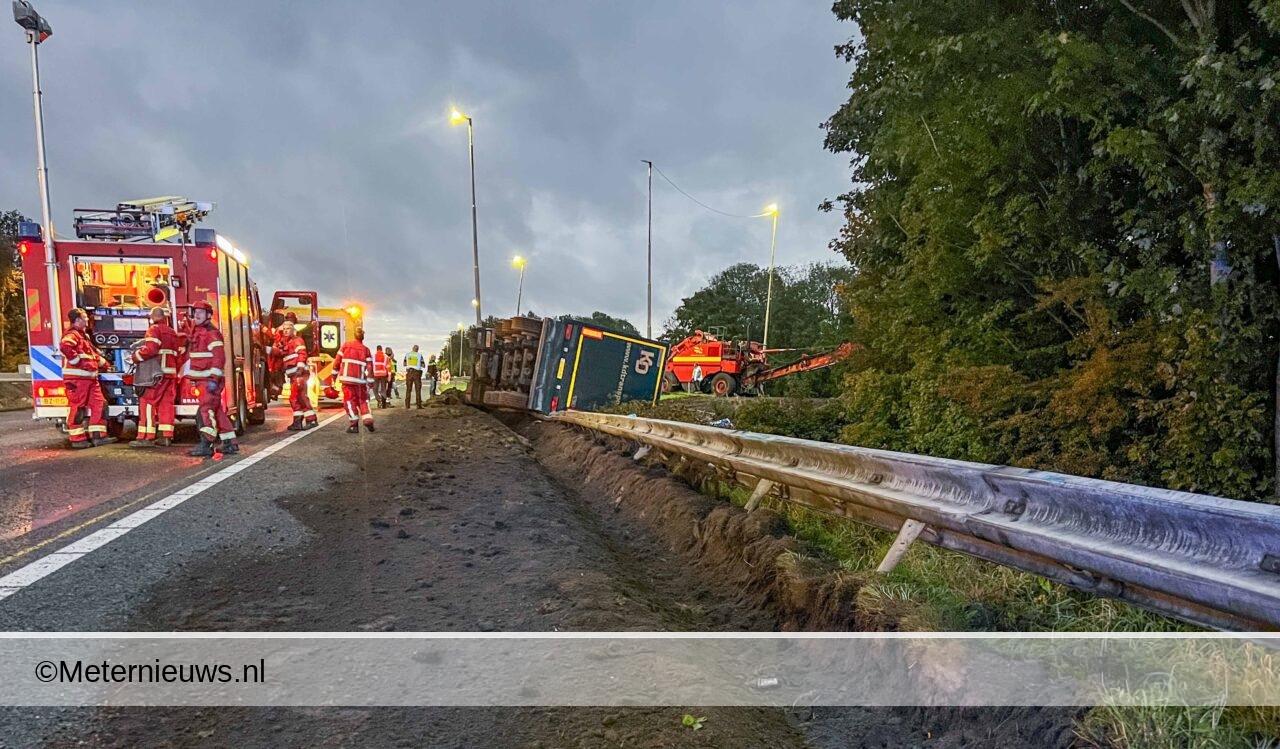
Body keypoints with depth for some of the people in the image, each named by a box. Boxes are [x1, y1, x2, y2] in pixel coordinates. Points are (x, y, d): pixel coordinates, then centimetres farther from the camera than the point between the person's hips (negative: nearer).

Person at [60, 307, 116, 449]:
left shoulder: (84, 335, 22)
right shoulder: (72, 334, -10)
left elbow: (92, 351, 35)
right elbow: (65, 347, -30)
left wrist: (100, 358, 19)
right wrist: (77, 361, -24)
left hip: (90, 377, 10)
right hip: (77, 378, -10)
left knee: (99, 404, 7)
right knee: (76, 407, -3)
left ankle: (98, 436, 8)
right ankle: (77, 439, 1)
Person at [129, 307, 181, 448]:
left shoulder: (154, 329, -5)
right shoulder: (173, 332, 20)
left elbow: (150, 349, -17)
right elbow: (179, 353, 20)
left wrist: (134, 357, -8)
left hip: (157, 373, -8)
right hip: (171, 372, 8)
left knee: (148, 402, -5)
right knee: (167, 403, 6)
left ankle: (146, 437, -9)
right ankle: (166, 436, 4)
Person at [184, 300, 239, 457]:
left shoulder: (212, 333, -10)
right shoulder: (195, 333, 19)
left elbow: (219, 357, -19)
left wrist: (214, 379, -24)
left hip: (209, 380, -10)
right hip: (201, 380, 10)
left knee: (206, 411, -14)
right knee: (217, 411, 11)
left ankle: (206, 445, -17)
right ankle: (230, 443, 16)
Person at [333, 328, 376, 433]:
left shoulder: (346, 345, 3)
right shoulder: (366, 350, 4)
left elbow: (337, 360, 4)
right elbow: (369, 366, 0)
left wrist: (335, 372, 14)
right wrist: (370, 381, 1)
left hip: (347, 378, -1)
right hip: (360, 380, 1)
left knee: (349, 400, 4)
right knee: (363, 400, 15)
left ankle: (354, 424, -2)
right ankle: (368, 420, 0)